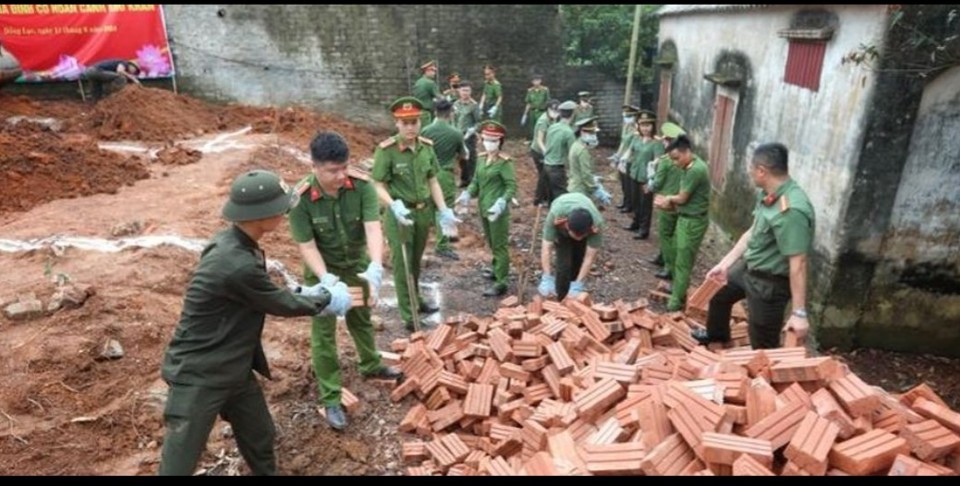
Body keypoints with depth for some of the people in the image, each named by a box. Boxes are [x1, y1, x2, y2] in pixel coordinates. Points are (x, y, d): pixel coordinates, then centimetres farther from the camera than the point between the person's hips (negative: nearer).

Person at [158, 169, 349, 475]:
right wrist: (327, 299, -1)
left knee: (261, 438, 22)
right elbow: (282, 305, -17)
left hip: (234, 369, 9)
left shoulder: (234, 244, -3)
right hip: (198, 376, -9)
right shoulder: (236, 265, -32)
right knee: (179, 465, 7)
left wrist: (308, 294, 2)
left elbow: (266, 297, 11)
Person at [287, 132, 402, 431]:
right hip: (322, 272, -2)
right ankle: (330, 399, 20)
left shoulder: (362, 186, -23)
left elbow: (373, 228, -30)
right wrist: (326, 278, -37)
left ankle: (371, 365, 50)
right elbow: (306, 246, -23)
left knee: (361, 319, 24)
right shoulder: (301, 199, -27)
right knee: (323, 332, 6)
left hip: (358, 266, 3)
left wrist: (375, 268, -45)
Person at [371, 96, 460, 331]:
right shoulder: (386, 150, -17)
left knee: (416, 261, 22)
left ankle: (417, 300, 43)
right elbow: (378, 186, -14)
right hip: (400, 214, -5)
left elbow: (433, 182, 5)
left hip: (424, 211, 5)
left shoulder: (427, 147, -1)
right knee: (402, 264, 6)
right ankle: (408, 316, 18)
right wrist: (395, 206, -31)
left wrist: (444, 211, -2)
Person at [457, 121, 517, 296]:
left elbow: (512, 186, -18)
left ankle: (501, 283, 4)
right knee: (491, 244, 22)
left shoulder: (504, 162, -15)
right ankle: (498, 270, 41)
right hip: (483, 209, 8)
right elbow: (476, 181, 12)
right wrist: (468, 193, -6)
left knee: (500, 246, -2)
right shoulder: (482, 158, 7)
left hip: (497, 211, -8)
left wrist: (501, 203, -32)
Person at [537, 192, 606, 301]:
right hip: (560, 228, -1)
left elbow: (589, 258, -36)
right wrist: (547, 279, -48)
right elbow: (546, 249, -42)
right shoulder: (555, 215, -45)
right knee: (564, 265, -16)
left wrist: (577, 285, -40)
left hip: (584, 226, 1)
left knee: (577, 264, -1)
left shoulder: (597, 224, -41)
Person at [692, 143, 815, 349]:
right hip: (748, 267, 10)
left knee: (763, 346, 2)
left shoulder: (791, 211, -34)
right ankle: (717, 335, 60)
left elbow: (798, 264, -32)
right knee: (718, 294, 32)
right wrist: (725, 263, 11)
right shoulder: (767, 194, -5)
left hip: (770, 283, -10)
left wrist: (799, 313, -29)